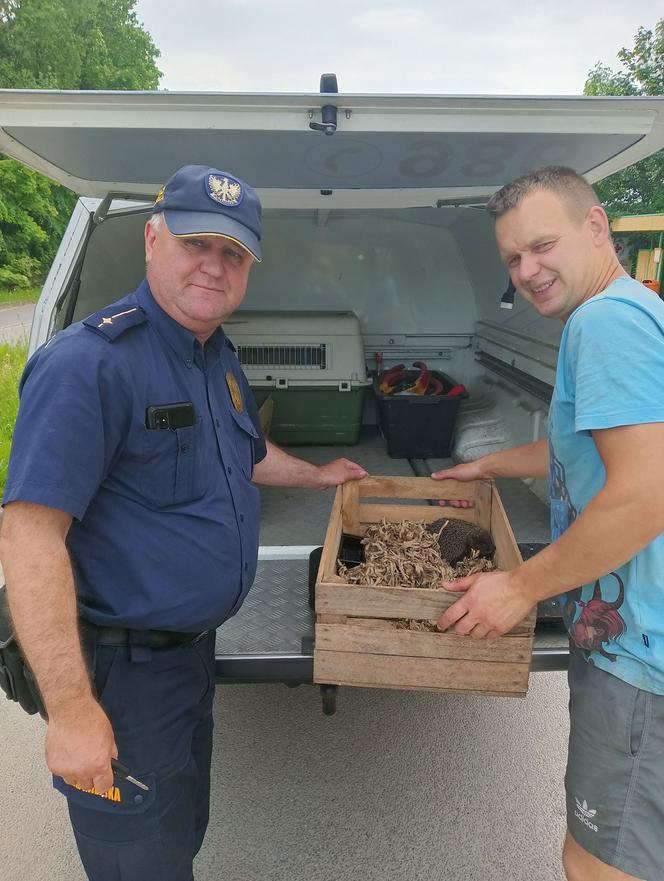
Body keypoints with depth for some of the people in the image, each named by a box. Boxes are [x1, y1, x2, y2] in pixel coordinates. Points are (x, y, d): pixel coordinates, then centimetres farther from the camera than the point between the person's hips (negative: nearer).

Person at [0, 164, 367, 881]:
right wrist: (70, 710, -30)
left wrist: (319, 475, 31)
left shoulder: (218, 358, 5)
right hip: (122, 673, -8)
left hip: (195, 647, 8)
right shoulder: (88, 362, -24)